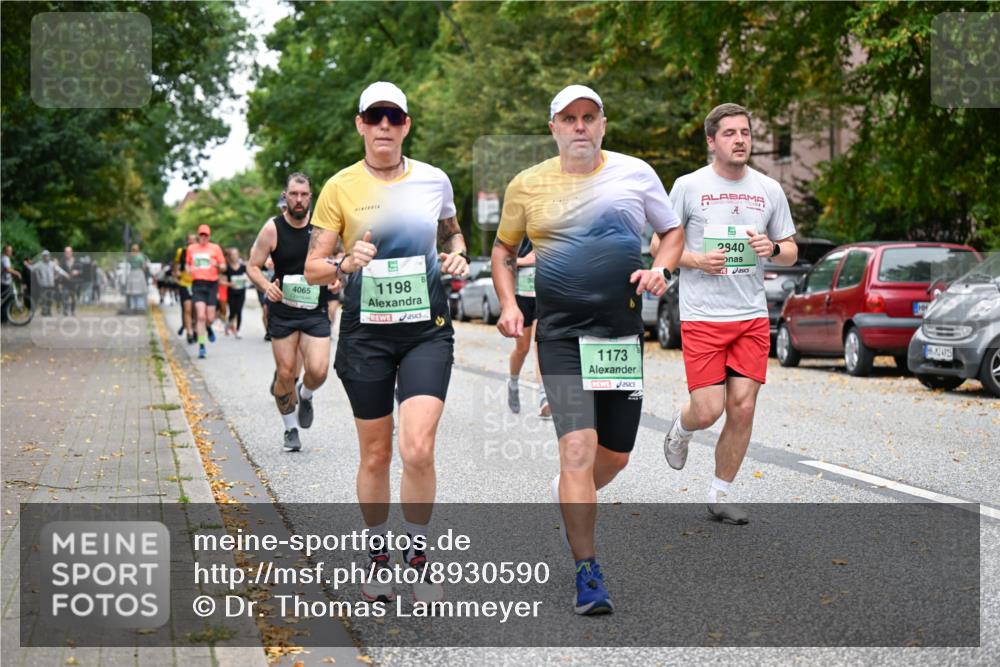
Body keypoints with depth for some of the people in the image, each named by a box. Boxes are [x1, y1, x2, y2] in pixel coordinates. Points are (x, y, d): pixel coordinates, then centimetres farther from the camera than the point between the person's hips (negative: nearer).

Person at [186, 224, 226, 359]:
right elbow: (187, 264, 25)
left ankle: (208, 328, 36)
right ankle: (201, 346, -7)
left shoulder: (215, 248, 6)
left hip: (212, 284, 0)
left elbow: (223, 267, 7)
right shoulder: (191, 248, 12)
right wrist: (188, 270, 3)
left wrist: (217, 265, -16)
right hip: (197, 284, 0)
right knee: (201, 316, -12)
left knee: (210, 318, -2)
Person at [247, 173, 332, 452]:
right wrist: (266, 286, -20)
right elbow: (253, 266, -1)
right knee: (286, 374, 3)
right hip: (283, 310, 0)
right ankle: (291, 429, 24)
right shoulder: (272, 229, -5)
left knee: (318, 371, -13)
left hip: (316, 311, 1)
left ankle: (305, 397, 23)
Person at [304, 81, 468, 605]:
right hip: (366, 331, 0)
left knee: (418, 449, -14)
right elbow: (312, 268, 0)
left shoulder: (434, 180, 3)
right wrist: (346, 265, -20)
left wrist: (458, 256, 2)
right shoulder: (340, 187, -2)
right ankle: (377, 556, 27)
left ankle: (418, 552, 7)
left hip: (427, 329, 0)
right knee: (375, 455, 7)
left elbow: (451, 232, 23)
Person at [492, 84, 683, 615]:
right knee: (578, 447, -16)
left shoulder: (635, 173, 5)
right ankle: (587, 572, -9)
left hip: (623, 332, 3)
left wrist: (659, 269, -6)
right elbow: (504, 248, 16)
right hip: (561, 333, -2)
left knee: (615, 455, 10)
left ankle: (571, 498, 44)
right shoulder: (527, 185, 3)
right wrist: (508, 304, 1)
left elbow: (673, 231, 15)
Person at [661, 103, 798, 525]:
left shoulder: (769, 189, 8)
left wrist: (772, 248, -9)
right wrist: (696, 259, -15)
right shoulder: (688, 186, -2)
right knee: (707, 411, -8)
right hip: (702, 317, -3)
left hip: (752, 317, 3)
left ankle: (720, 495, 15)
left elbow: (791, 252, 15)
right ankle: (680, 429, 29)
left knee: (743, 408, -1)